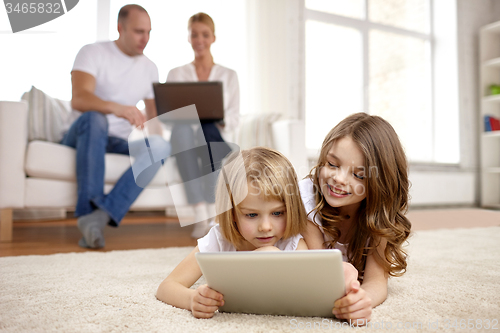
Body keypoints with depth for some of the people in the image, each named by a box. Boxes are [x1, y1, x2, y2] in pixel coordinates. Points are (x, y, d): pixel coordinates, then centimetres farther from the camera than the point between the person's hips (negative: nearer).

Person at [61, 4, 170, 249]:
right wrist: (118, 108, -40)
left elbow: (154, 119, 17)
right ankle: (90, 208, -39)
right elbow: (78, 100, -22)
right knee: (95, 118, -38)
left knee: (161, 146, -27)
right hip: (83, 137, -3)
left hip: (120, 143, 4)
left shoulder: (149, 68, 13)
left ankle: (101, 215, -39)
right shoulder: (93, 53, -3)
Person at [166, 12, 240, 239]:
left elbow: (234, 118, 5)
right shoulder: (176, 74, 17)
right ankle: (200, 215, -42)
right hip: (185, 142, 1)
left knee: (207, 130, -38)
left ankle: (211, 208, -34)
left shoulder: (229, 76, 16)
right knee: (181, 129, -37)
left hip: (215, 138, 0)